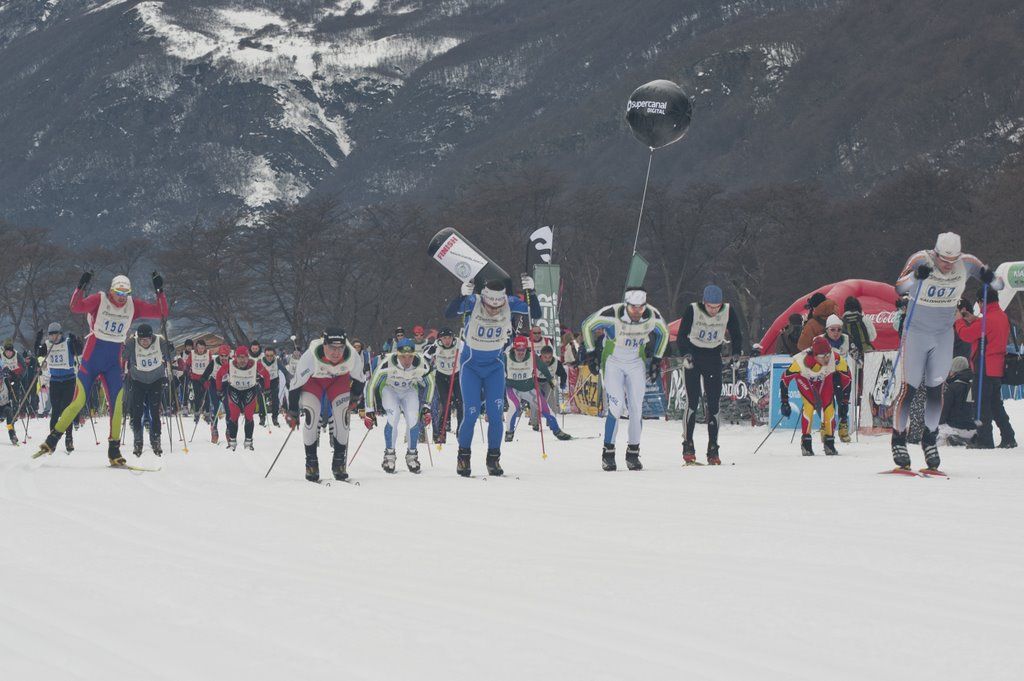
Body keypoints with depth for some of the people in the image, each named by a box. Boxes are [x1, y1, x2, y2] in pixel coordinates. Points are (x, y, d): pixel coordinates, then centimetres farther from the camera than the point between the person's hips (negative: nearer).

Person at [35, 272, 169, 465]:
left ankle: (114, 451, 0)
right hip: (91, 358, -3)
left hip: (113, 363, 3)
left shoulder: (133, 306, 1)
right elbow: (76, 307, -26)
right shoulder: (99, 300, -9)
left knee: (117, 403, -8)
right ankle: (52, 440, 7)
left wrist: (159, 291, -14)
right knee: (78, 403, -7)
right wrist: (81, 287, -40)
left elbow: (161, 313, -2)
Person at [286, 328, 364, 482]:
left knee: (343, 414, -13)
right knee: (311, 414, -19)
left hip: (339, 379, 2)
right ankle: (311, 462, -6)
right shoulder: (310, 357, -40)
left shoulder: (352, 356, -32)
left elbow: (358, 379, -7)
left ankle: (339, 463, 1)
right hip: (312, 380, -2)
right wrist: (292, 413, -18)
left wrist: (355, 398, 1)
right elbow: (295, 384, -25)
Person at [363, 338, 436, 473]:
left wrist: (426, 407, -6)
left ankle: (412, 455, 4)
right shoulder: (387, 365, -35)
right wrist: (369, 411, -18)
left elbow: (430, 384, -6)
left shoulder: (422, 365, -28)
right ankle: (389, 455, -6)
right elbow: (372, 386, -21)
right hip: (389, 389, -2)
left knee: (413, 420, -17)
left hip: (410, 390, 2)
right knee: (394, 418, -25)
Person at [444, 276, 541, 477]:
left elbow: (536, 313, -16)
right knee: (471, 413, -8)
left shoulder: (509, 303, -15)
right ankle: (463, 457, 10)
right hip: (471, 364, -2)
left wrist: (529, 292, -30)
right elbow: (449, 314, -33)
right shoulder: (473, 302, -22)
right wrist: (462, 295, -48)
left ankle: (493, 459, 7)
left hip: (495, 366, 2)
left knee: (496, 414, -6)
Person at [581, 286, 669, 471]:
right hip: (612, 362, -3)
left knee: (637, 409, -3)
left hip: (636, 364, 3)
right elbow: (587, 325, -9)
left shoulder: (653, 316, -16)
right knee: (616, 407, -16)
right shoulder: (612, 314, -26)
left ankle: (633, 454, 10)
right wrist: (591, 352, -6)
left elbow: (663, 333, 8)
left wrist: (657, 359, 7)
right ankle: (608, 452, -4)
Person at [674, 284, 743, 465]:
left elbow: (736, 335, 2)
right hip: (692, 357, -2)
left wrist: (736, 355, -12)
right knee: (692, 401, -12)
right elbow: (681, 336, -12)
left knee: (713, 403, -3)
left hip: (714, 358, 2)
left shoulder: (729, 312, -10)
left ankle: (713, 449, 1)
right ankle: (688, 446, -7)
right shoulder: (692, 311, -16)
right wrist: (684, 355, -28)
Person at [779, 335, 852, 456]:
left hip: (825, 379, 2)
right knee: (810, 405, -21)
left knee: (829, 406, -10)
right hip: (805, 379, -2)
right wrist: (784, 402, -25)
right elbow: (785, 379, -28)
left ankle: (829, 442, 4)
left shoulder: (835, 358, -38)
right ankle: (805, 442, -10)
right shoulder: (802, 361, -42)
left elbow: (846, 375, -18)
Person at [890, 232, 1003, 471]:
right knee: (909, 388, -4)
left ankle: (930, 439, 19)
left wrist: (990, 278, -25)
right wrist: (916, 276, -49)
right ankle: (898, 438, 9)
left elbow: (999, 285, -1)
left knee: (935, 389, 3)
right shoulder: (921, 260, -19)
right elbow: (899, 288, -29)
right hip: (916, 333, -3)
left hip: (944, 335, 3)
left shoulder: (966, 263, -10)